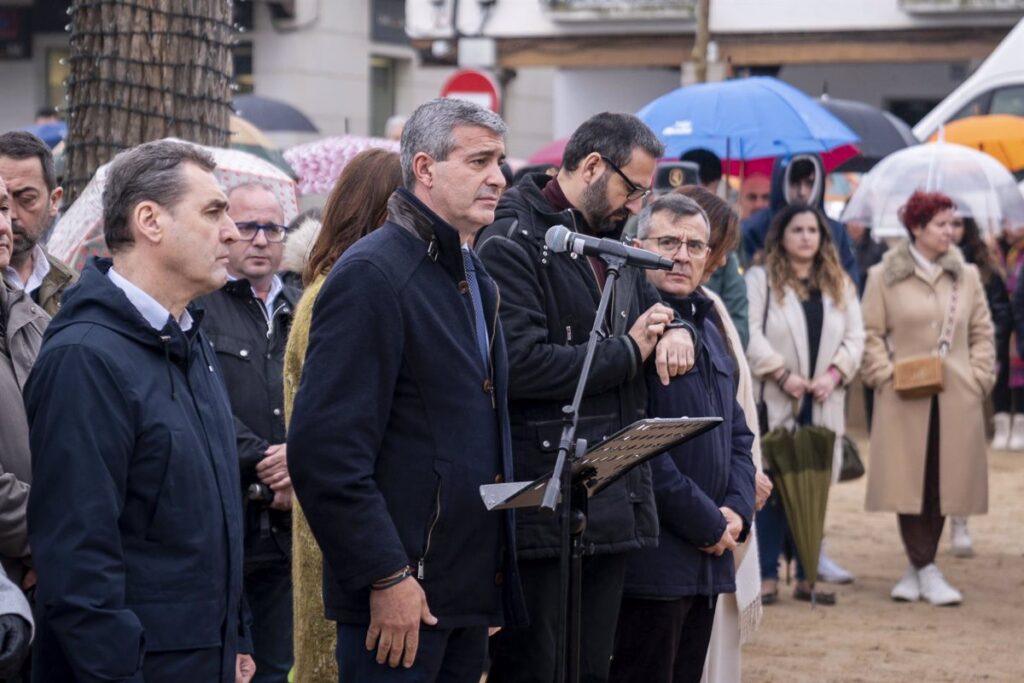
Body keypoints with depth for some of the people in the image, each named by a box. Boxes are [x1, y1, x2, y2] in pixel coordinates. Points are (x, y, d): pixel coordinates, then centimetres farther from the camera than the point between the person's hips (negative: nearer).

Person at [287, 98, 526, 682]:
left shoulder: (476, 279, 17)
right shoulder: (372, 274, -12)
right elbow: (325, 448, -19)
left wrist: (493, 583, 18)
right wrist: (386, 577, -20)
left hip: (472, 591, 8)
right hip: (398, 592, -8)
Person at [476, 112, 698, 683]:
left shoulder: (614, 247, 18)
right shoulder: (511, 246, -11)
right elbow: (521, 364, -22)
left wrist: (676, 332, 1)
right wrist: (628, 351, -12)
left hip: (613, 504, 9)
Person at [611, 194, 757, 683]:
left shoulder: (708, 327, 18)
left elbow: (737, 433, 22)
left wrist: (737, 511, 4)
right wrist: (706, 523, -13)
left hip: (708, 558, 9)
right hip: (653, 561, -9)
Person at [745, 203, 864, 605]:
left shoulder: (839, 284, 15)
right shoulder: (760, 280, 2)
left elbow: (855, 336, 10)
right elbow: (750, 334, -8)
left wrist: (834, 374, -6)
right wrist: (782, 375, -14)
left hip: (823, 403, 4)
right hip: (773, 401, -4)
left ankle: (807, 575, 11)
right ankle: (767, 575, 1)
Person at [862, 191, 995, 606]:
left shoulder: (967, 276, 11)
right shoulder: (883, 277, 2)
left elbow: (982, 333, 14)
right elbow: (871, 334, 3)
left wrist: (979, 377, 2)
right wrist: (885, 376, -8)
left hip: (957, 400, 3)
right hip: (904, 400, -3)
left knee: (944, 482, 2)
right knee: (910, 482, -5)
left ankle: (918, 568, 13)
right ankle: (925, 571, 1)